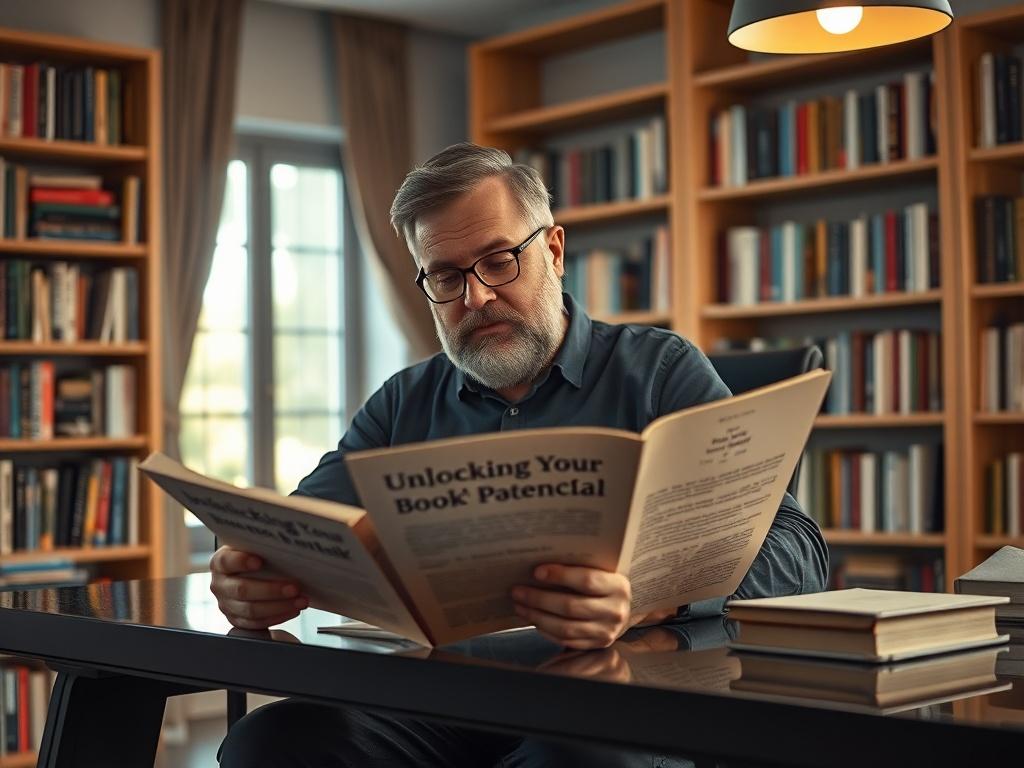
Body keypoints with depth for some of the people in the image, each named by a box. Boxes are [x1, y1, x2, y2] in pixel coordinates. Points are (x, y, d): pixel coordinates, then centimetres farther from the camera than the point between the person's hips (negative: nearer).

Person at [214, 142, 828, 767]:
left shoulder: (662, 371, 6)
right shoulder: (403, 403, 20)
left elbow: (794, 550, -6)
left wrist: (645, 599, -27)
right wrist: (253, 580, -15)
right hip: (434, 706, 4)